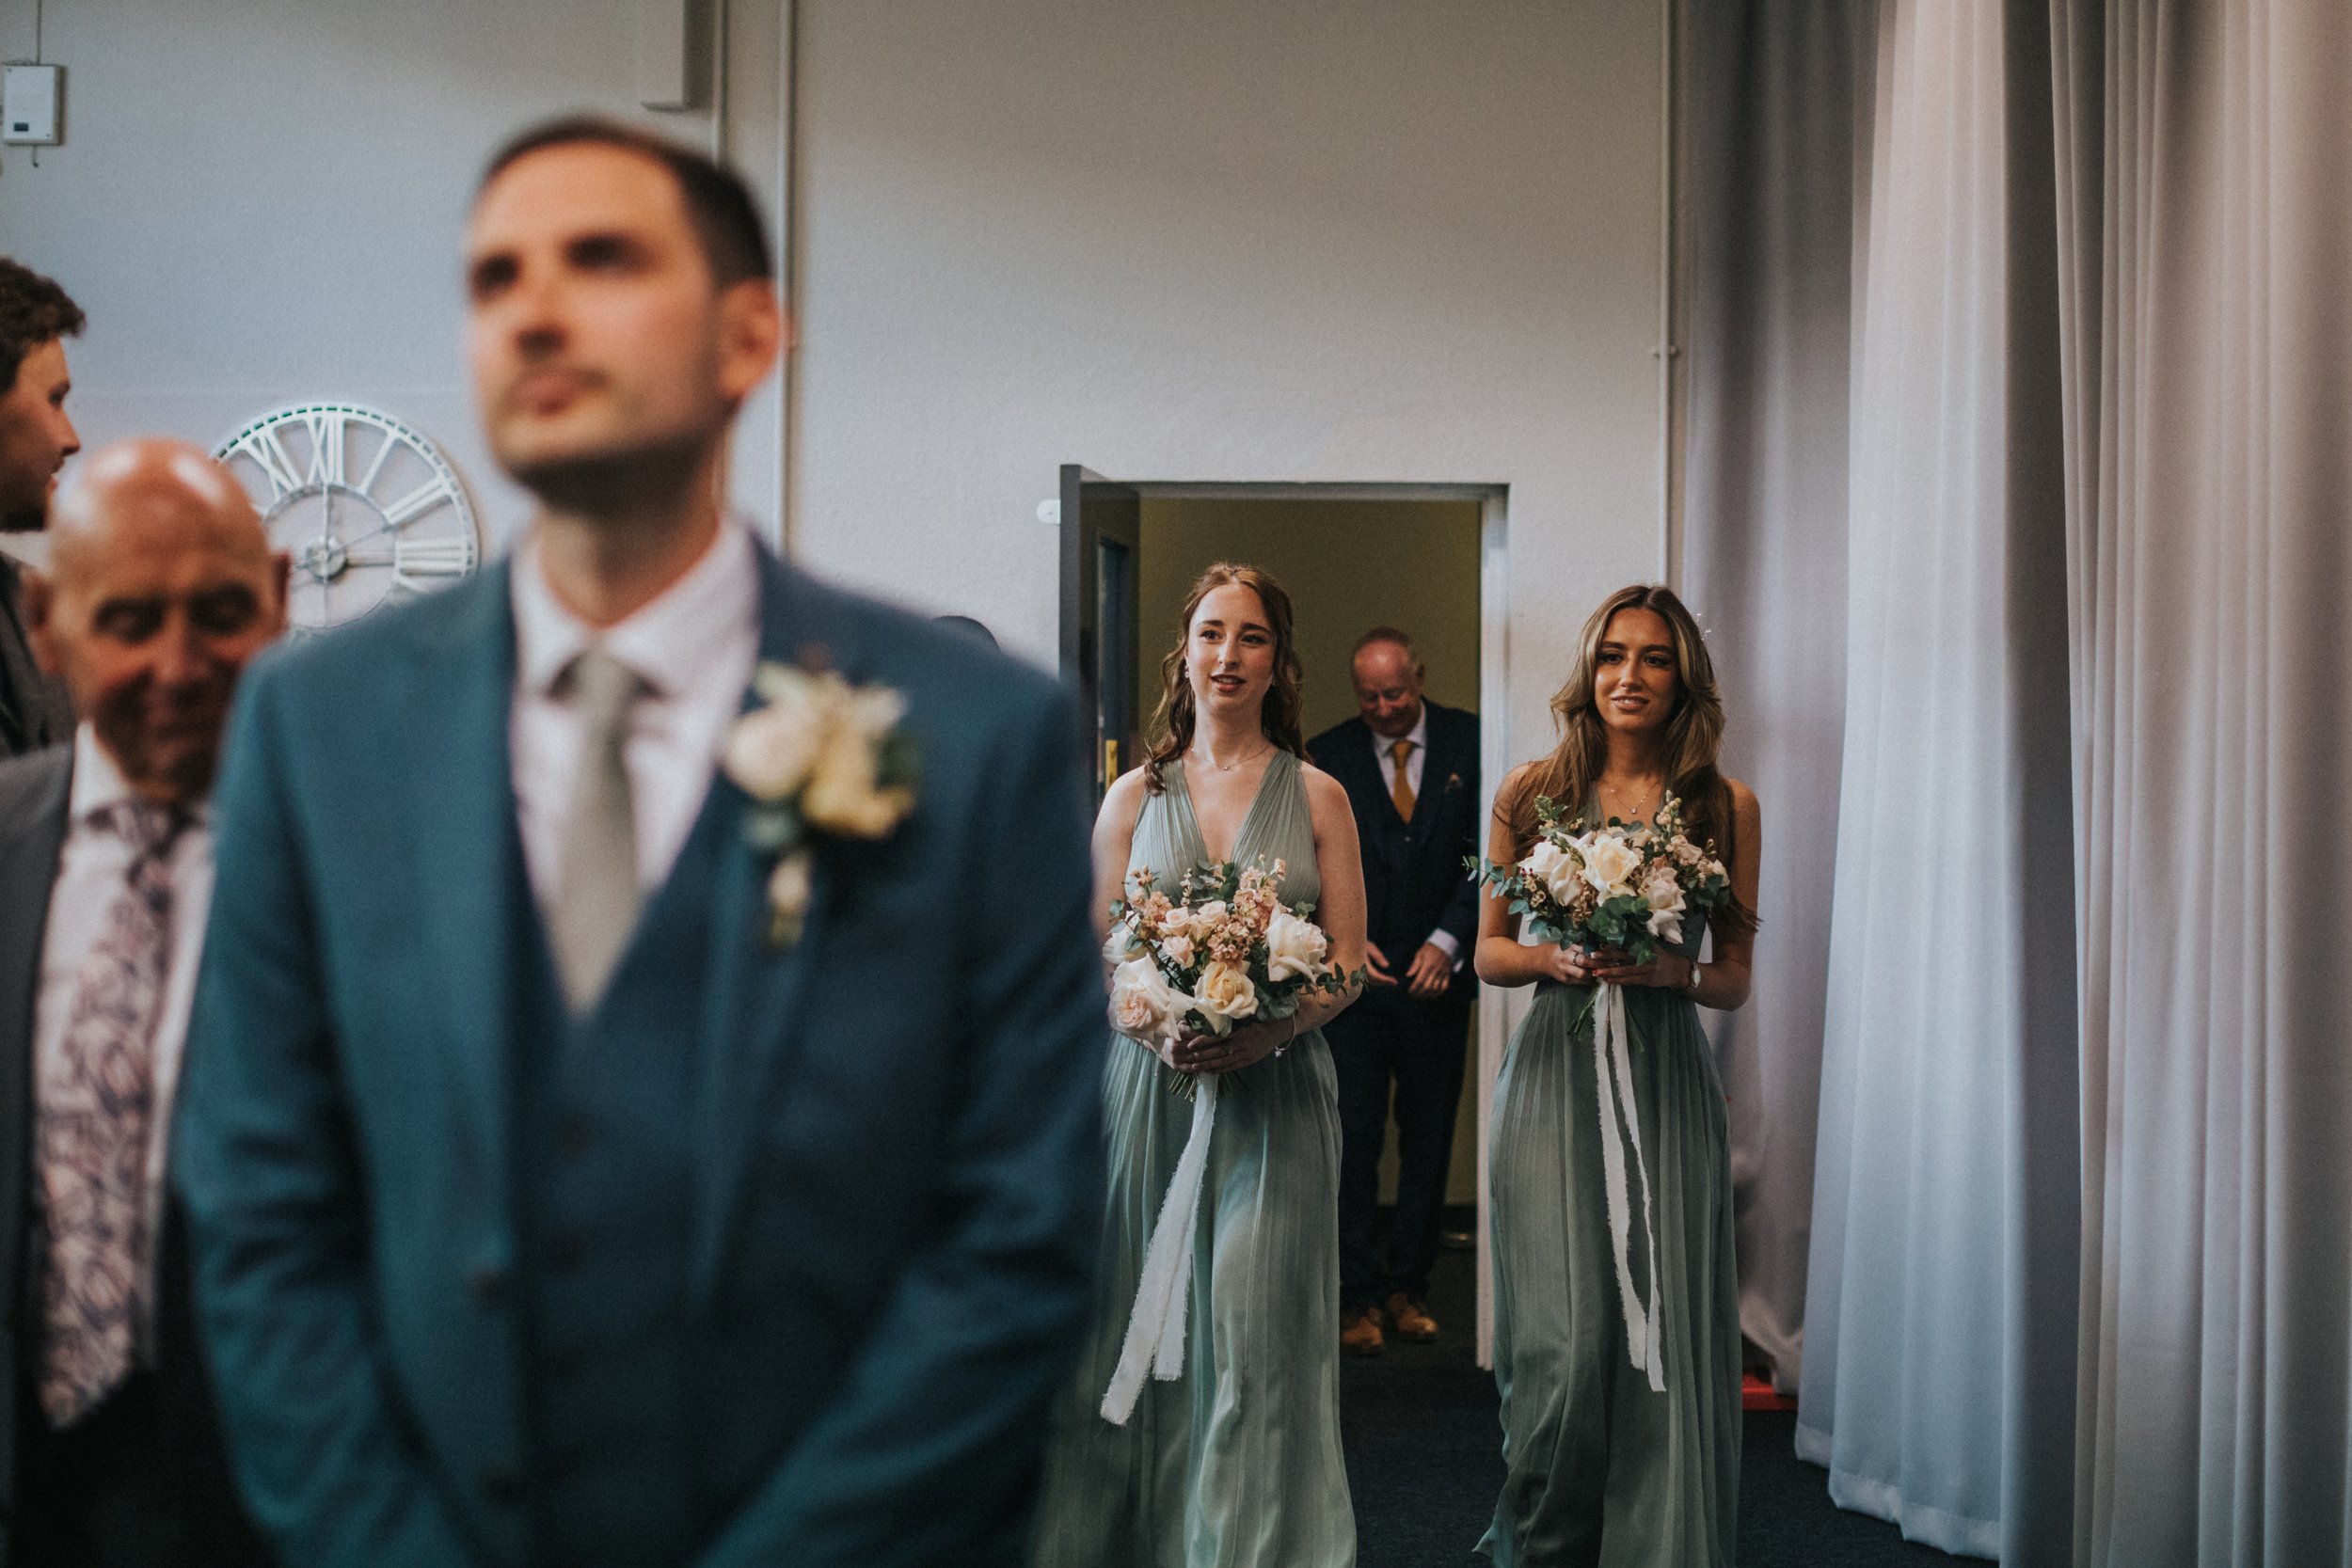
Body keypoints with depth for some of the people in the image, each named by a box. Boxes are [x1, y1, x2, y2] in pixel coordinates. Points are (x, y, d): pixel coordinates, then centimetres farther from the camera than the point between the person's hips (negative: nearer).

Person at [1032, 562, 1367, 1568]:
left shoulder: (1317, 796, 6)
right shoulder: (1134, 796, 9)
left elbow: (1347, 965, 4)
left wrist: (1269, 1032, -14)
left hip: (1277, 1090, -1)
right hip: (1149, 1083, 1)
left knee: (1258, 1329, -4)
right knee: (1144, 1327, 4)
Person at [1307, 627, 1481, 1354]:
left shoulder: (1468, 742, 0)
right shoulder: (1327, 756, 2)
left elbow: (1486, 852, -2)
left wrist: (1448, 939, -12)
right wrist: (1347, 939, -10)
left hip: (1438, 975, 1)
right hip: (1355, 972, -1)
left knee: (1429, 1140, 9)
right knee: (1353, 1138, -2)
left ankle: (1409, 1283, 22)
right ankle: (1357, 1294, 8)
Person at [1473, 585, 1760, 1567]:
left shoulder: (1726, 807, 6)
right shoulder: (1531, 793, 5)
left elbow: (1735, 979, 9)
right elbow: (1488, 950, 11)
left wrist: (1672, 972, -11)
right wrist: (1554, 960, -9)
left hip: (1667, 1082, 1)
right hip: (1555, 1076, -1)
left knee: (1667, 1333, -2)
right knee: (1564, 1338, -5)